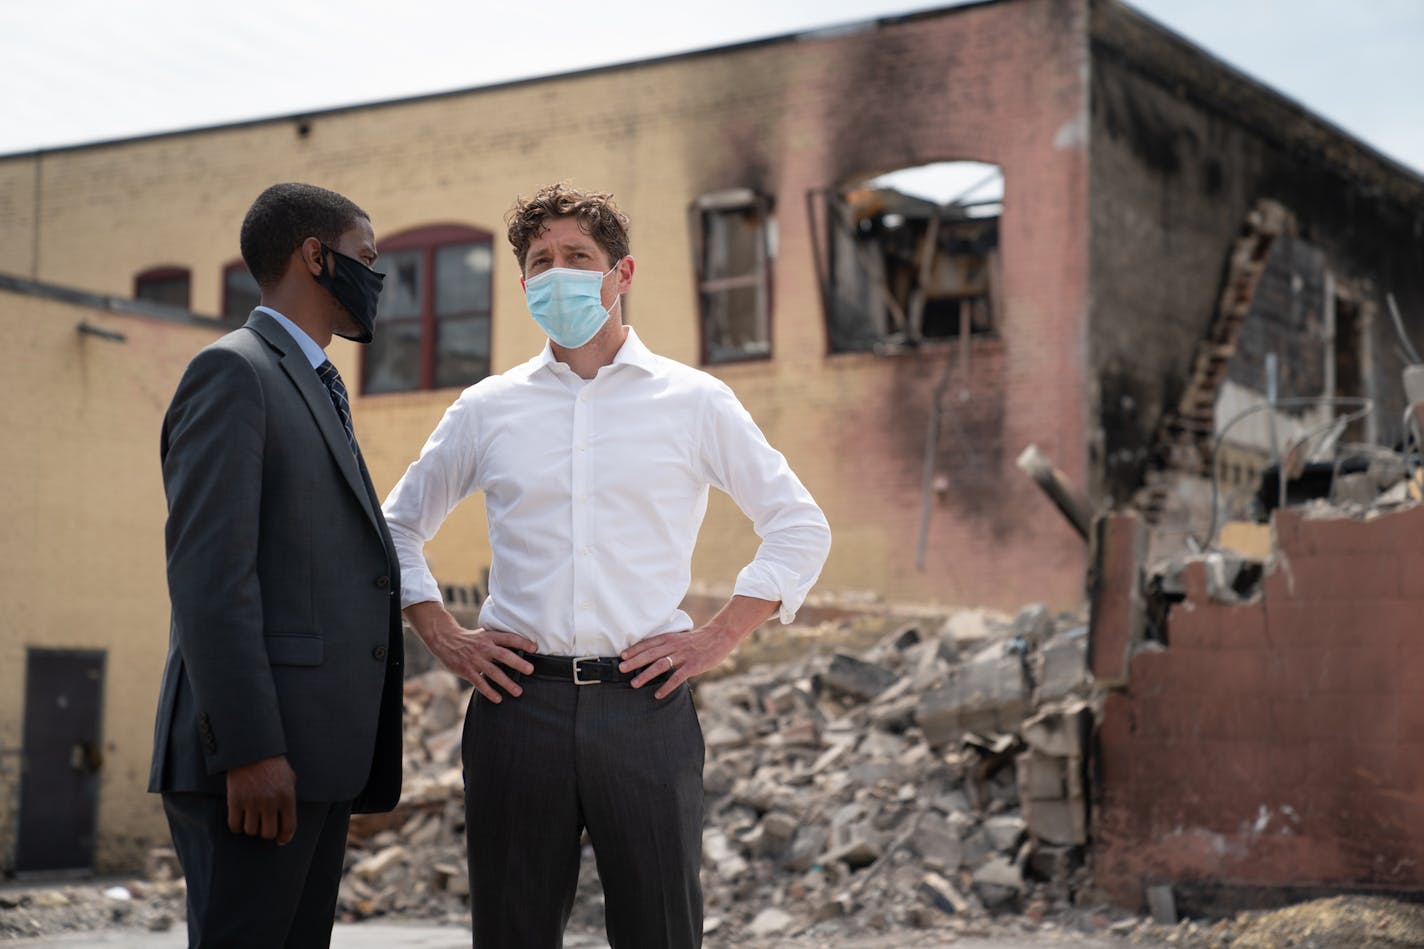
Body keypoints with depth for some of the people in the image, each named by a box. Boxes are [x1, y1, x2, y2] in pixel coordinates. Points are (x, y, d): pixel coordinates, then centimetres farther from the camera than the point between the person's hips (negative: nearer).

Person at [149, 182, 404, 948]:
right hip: (254, 755, -9)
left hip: (318, 756, 9)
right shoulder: (231, 371, -5)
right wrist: (249, 750, -22)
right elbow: (207, 570, -15)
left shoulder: (317, 394, 25)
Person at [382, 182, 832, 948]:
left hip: (644, 705, -1)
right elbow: (398, 525, 21)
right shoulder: (486, 410, 11)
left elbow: (799, 528, 9)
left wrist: (718, 638, 0)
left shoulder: (693, 402, 6)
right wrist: (443, 638, 8)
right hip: (517, 704, 1)